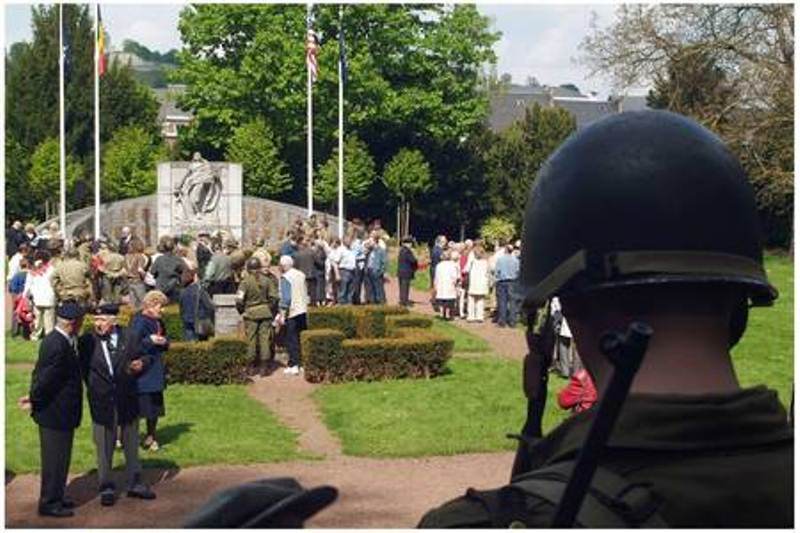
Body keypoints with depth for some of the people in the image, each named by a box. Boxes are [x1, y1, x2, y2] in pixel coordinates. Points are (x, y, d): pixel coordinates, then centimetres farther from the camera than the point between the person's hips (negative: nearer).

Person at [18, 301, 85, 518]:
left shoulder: (55, 340, 7)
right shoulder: (58, 346, -26)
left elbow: (42, 376, 12)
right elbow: (46, 378, -24)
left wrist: (34, 398, 9)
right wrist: (35, 401, -11)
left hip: (58, 413, 10)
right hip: (55, 414, -10)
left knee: (57, 458, 20)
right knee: (55, 459, 2)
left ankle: (55, 497, 32)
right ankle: (49, 503, 13)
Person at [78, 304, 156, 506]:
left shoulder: (130, 337, -2)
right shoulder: (87, 341, -7)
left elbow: (139, 359, 7)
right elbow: (82, 368, -1)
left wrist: (139, 366, -13)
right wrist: (93, 387, -8)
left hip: (127, 399, 2)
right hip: (102, 401, -2)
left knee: (131, 444, 14)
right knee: (104, 446, 6)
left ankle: (134, 483, 28)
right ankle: (106, 487, 19)